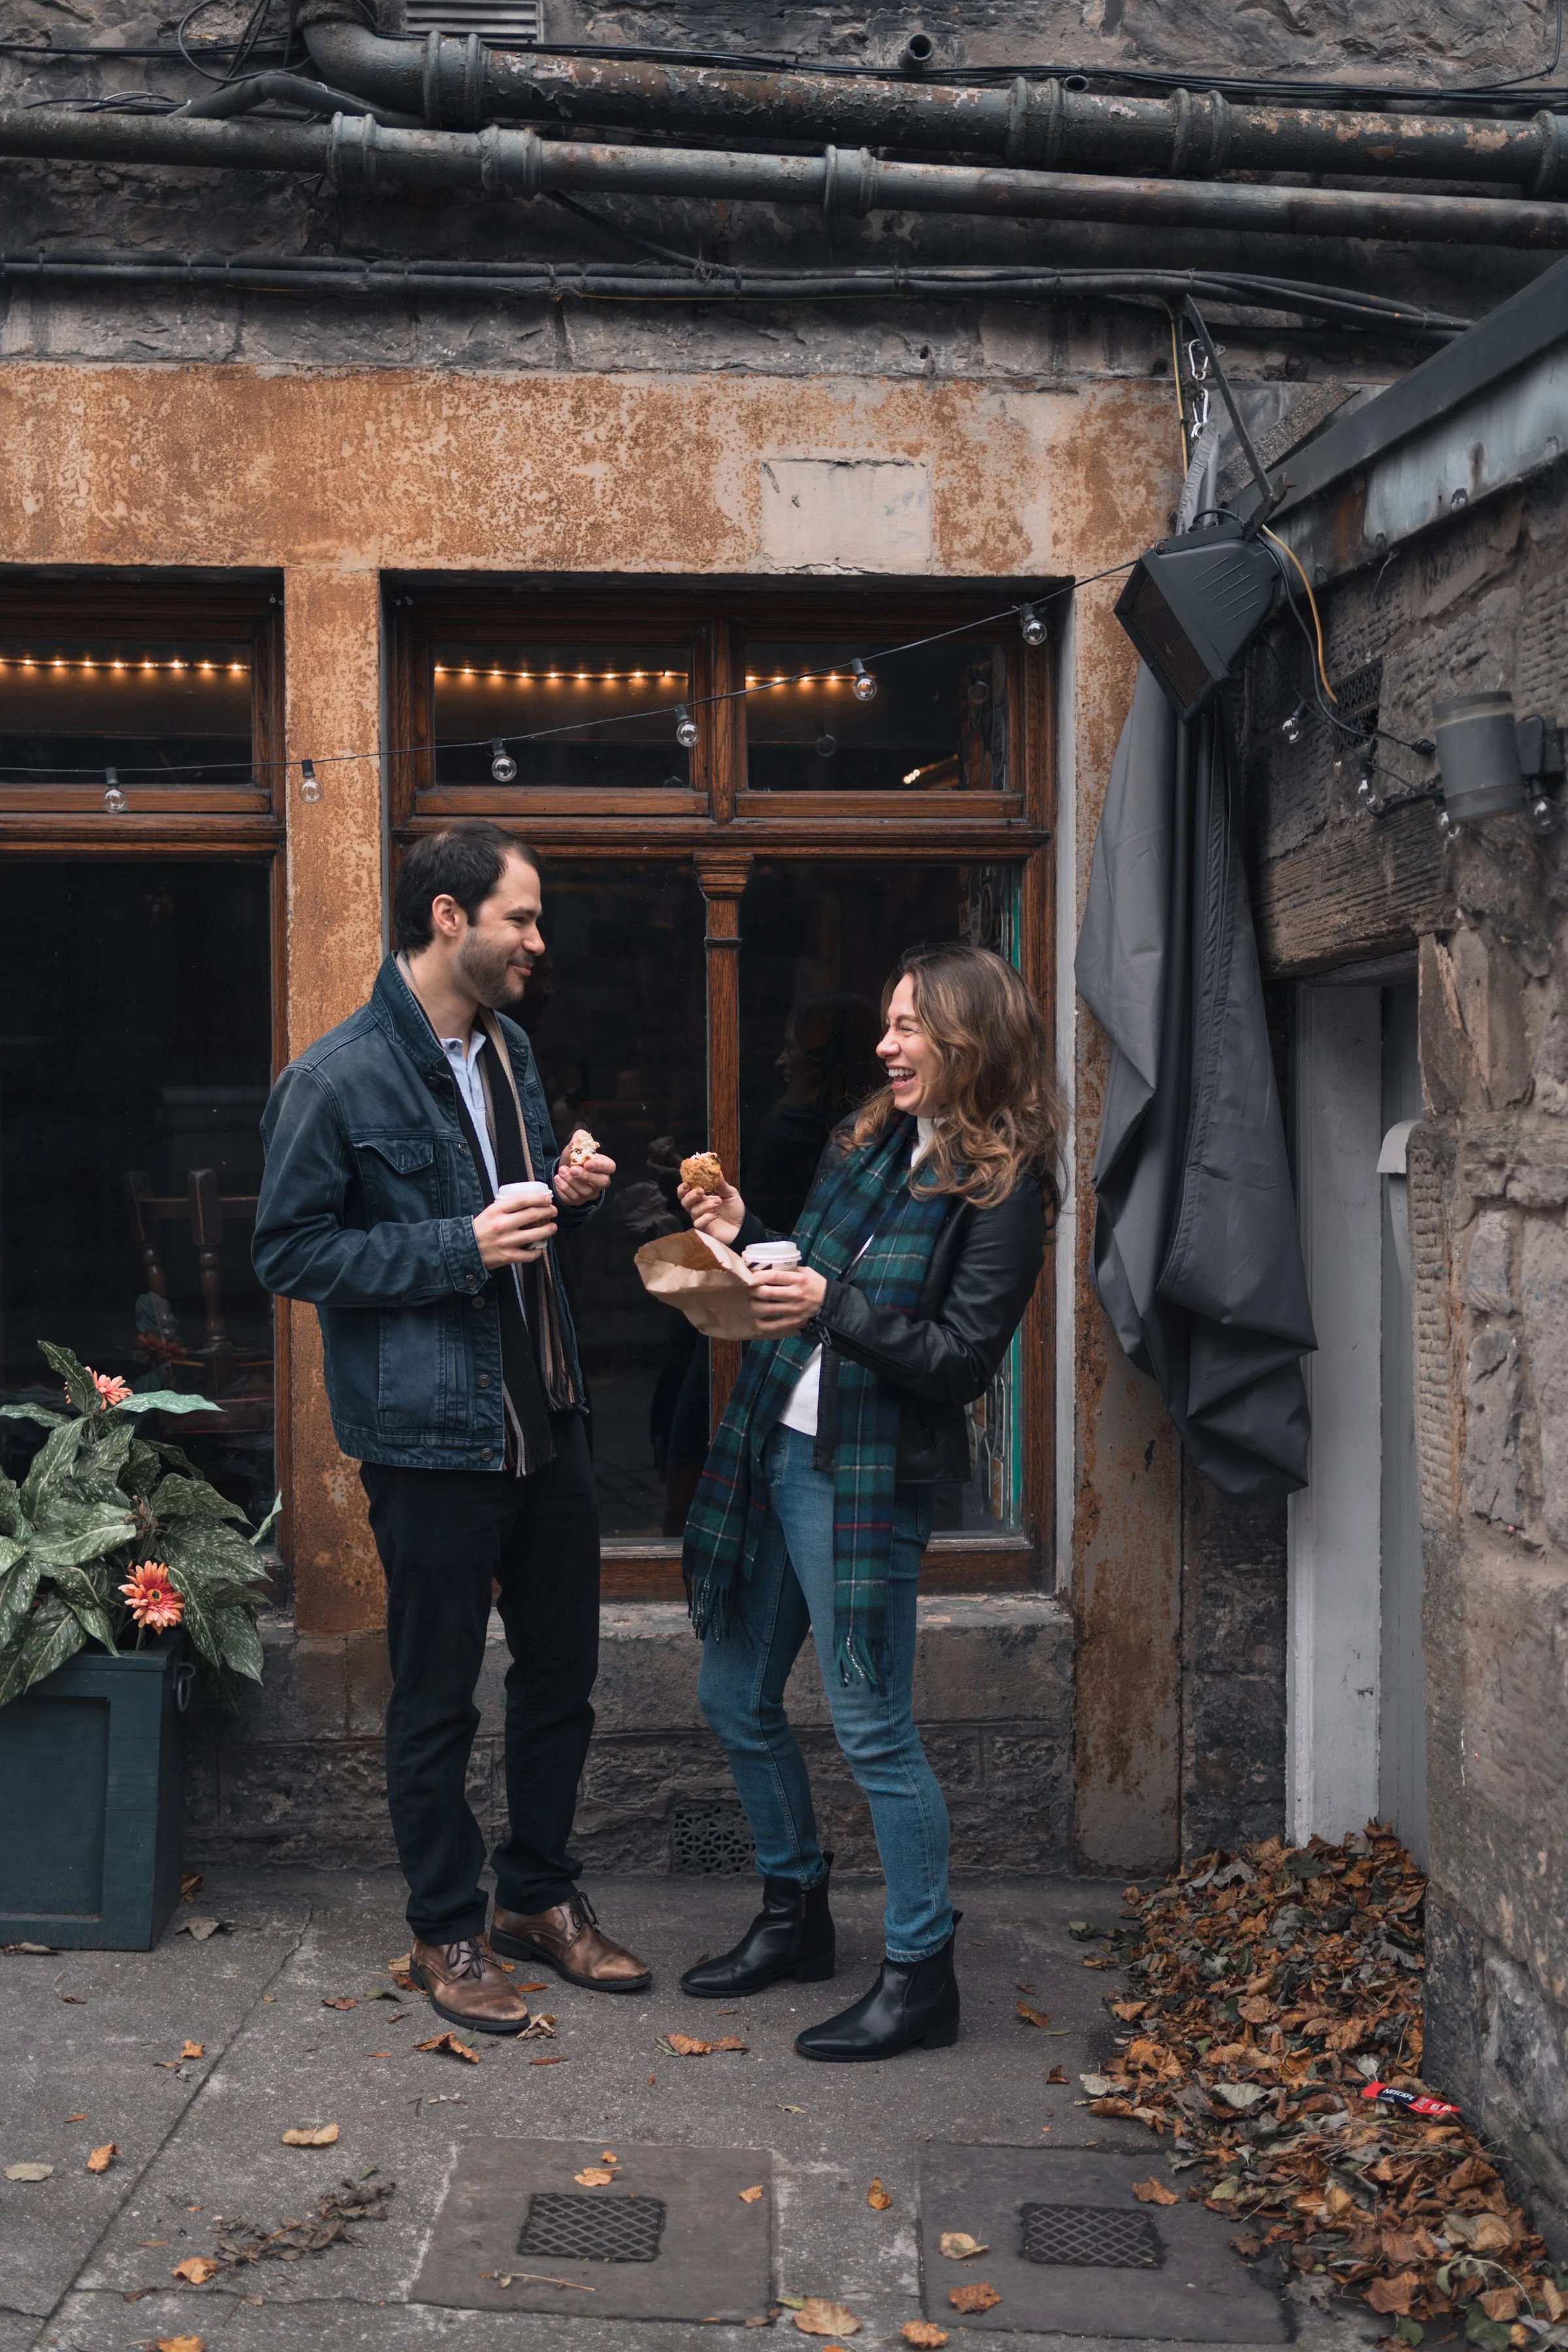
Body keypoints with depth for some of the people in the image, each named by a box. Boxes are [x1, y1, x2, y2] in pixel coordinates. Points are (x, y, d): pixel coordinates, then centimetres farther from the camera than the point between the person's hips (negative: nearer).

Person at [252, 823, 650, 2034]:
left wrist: (566, 1192, -1)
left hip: (547, 1418, 7)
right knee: (437, 1698, 7)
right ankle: (448, 1930, 25)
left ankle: (540, 1895, 34)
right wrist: (460, 1248, -21)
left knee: (563, 1668, 16)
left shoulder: (508, 1048, 10)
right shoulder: (335, 1081, -13)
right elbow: (290, 1251, -12)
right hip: (431, 1434, -7)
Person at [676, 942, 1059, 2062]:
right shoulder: (869, 1143, 12)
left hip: (866, 1475, -8)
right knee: (736, 1697, 16)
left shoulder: (1002, 1187, -10)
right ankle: (796, 1915, 35)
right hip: (769, 1448, 8)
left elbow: (962, 1359, -16)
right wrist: (743, 1239, 3)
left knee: (874, 1727, -1)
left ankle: (922, 1975, 15)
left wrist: (833, 1308, -21)